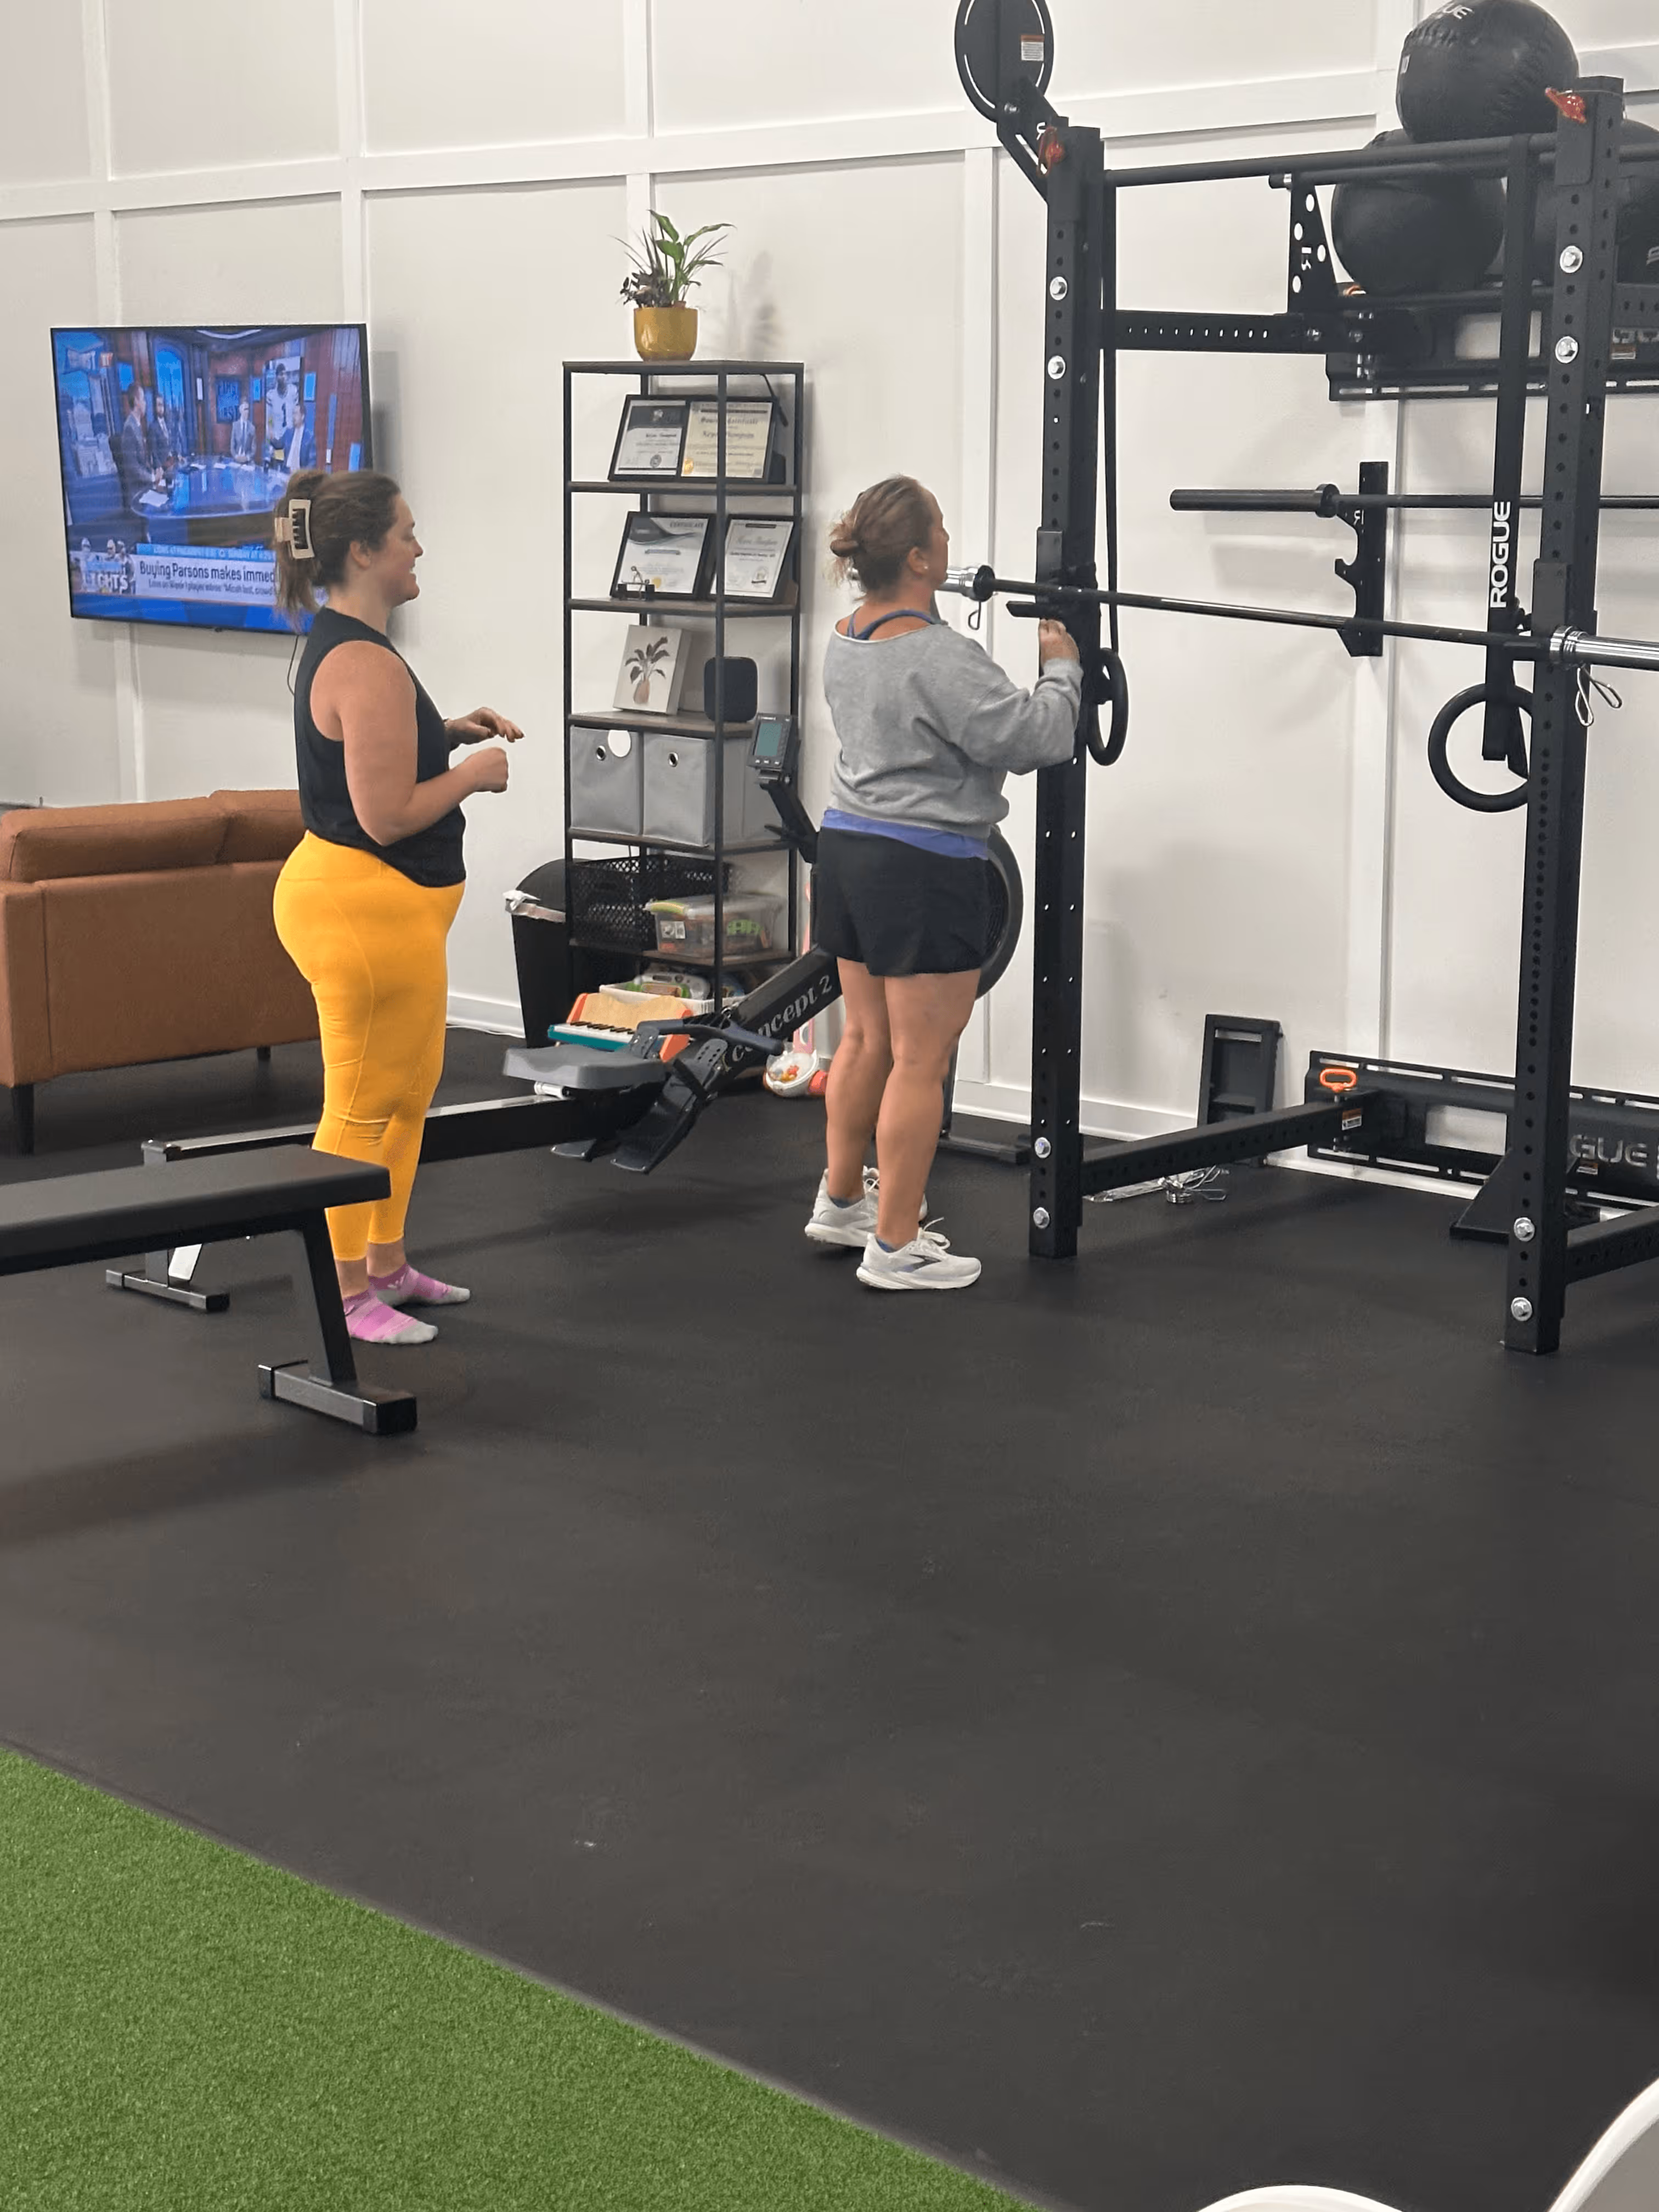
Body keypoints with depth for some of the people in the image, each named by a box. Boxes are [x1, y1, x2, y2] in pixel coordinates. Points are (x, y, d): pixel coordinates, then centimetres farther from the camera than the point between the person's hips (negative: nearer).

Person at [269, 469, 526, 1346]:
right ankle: (346, 1296, 9)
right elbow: (386, 816, -24)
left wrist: (448, 731, 13)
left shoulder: (340, 646, 11)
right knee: (362, 1107, -1)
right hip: (365, 905, -11)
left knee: (408, 1092, 20)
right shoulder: (367, 665, -22)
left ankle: (386, 1264, 32)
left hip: (383, 907, 11)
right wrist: (475, 773, -11)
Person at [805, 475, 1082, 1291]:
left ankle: (841, 1201, 32)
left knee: (867, 1038, 20)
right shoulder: (939, 657, -21)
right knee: (919, 1062, -2)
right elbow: (1031, 737, -20)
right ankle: (895, 1247, 3)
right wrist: (1061, 669, -2)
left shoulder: (844, 642, 9)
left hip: (847, 848, 9)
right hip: (924, 869, -9)